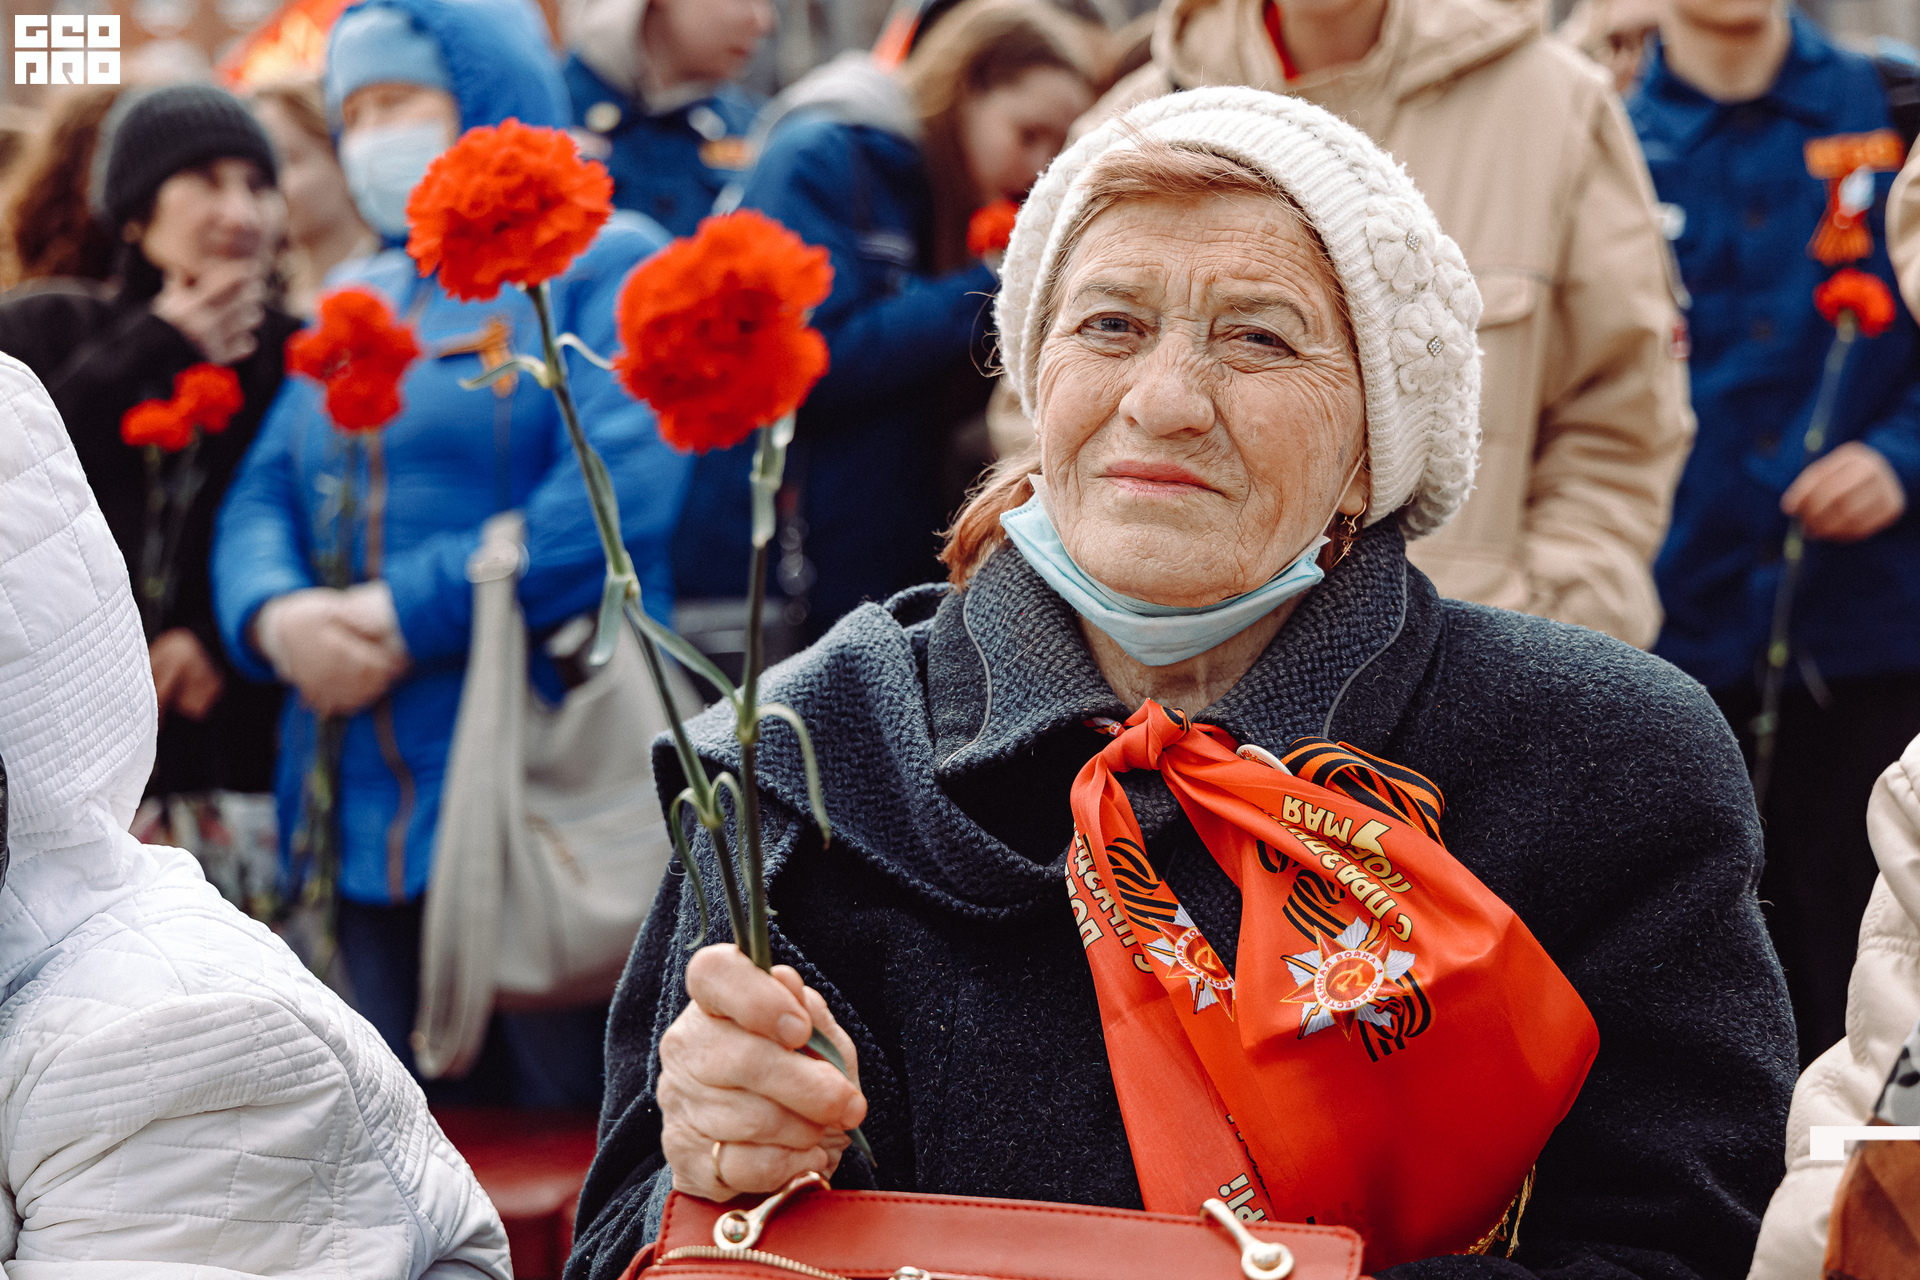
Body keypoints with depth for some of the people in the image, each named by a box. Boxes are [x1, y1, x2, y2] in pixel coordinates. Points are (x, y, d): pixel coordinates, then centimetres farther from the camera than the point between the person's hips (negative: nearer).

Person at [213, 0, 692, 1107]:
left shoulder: (608, 266, 0)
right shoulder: (356, 303, 21)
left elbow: (617, 492, -15)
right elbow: (261, 499, 14)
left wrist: (411, 614, -18)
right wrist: (276, 613, -9)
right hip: (370, 824, 6)